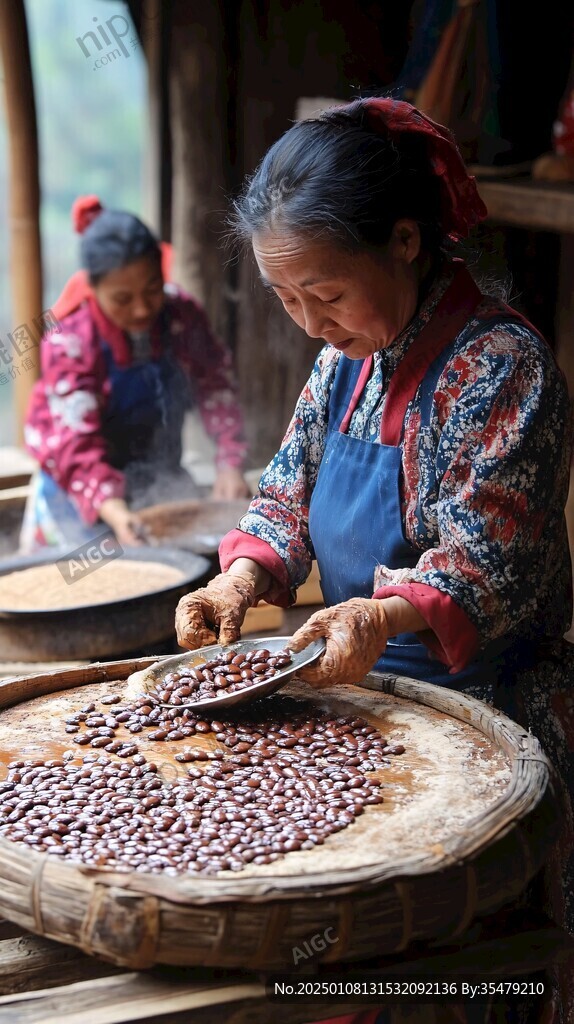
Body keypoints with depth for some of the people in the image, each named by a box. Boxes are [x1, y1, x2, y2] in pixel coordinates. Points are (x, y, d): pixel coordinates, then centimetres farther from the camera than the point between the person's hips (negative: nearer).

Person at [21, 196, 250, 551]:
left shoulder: (181, 314, -12)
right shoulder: (69, 344, -24)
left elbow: (216, 384, 0)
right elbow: (76, 444, -29)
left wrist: (230, 464, -10)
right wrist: (114, 511, -44)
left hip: (161, 477, 4)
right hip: (83, 492, -4)